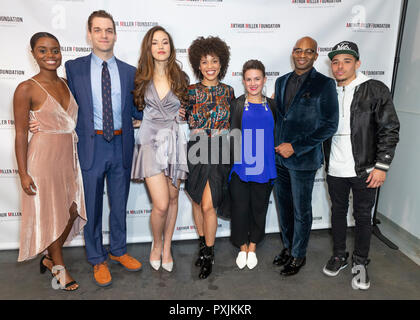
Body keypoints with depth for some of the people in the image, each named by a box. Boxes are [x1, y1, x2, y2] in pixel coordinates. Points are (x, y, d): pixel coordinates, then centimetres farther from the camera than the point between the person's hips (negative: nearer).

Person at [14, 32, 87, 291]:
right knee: (51, 214, 7)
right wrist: (23, 173, -12)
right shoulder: (27, 89, -10)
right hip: (44, 158, -6)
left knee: (72, 210, 12)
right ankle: (59, 267, 28)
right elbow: (21, 134, -9)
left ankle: (50, 258, 35)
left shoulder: (67, 84, 8)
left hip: (69, 157, 6)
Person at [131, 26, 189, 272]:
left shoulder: (181, 78, 6)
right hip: (151, 143, -2)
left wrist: (178, 116, 0)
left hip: (175, 142, 2)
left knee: (172, 198, 9)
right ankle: (157, 244, 21)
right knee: (161, 204, -9)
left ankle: (167, 247, 29)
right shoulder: (141, 78, 3)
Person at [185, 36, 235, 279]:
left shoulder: (228, 91, 6)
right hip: (195, 152, 1)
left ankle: (209, 254, 11)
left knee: (208, 205, -7)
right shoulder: (190, 92, 1)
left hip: (219, 154, -1)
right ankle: (203, 246, 32)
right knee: (197, 202, 11)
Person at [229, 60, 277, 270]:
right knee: (240, 207, 3)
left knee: (259, 207, 11)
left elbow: (276, 136, 14)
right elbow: (232, 134, 0)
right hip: (240, 166, -2)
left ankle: (252, 247, 31)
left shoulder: (272, 105, 9)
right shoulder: (236, 104, 1)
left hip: (263, 166, 2)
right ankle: (242, 247, 26)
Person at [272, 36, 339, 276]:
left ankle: (299, 256, 28)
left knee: (301, 211, 8)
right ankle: (288, 247, 36)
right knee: (284, 207, 16)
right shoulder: (282, 81, 10)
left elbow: (330, 125, -10)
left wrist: (295, 147, -15)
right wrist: (276, 146, 6)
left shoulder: (325, 84, -7)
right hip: (279, 158, 5)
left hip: (303, 160, -5)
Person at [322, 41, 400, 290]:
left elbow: (390, 130, -8)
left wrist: (381, 166, -12)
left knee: (363, 216, 8)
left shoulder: (376, 91, -6)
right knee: (338, 211, 16)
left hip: (364, 171, -3)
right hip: (335, 169, 4)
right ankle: (339, 256, 34)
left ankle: (360, 263, 27)